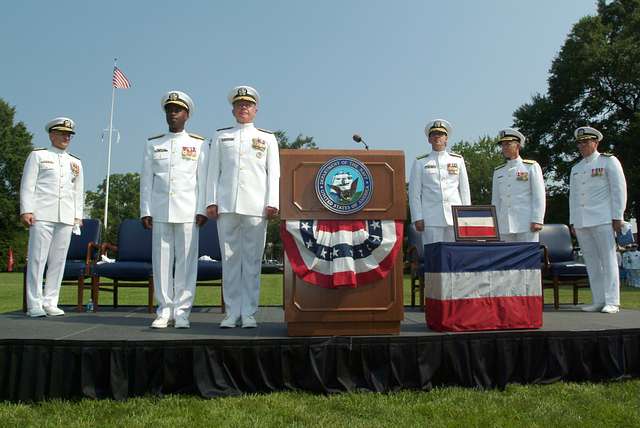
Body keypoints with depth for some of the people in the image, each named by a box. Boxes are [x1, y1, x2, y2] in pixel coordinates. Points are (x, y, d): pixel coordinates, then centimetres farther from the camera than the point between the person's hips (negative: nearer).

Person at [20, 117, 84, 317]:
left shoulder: (75, 162, 21)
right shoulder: (37, 156, 10)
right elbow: (27, 185, 3)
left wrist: (78, 216, 10)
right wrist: (26, 210, -7)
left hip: (66, 218, 4)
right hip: (42, 216, -4)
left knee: (58, 261, 2)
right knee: (37, 259, -5)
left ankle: (50, 303, 8)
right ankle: (34, 305, -1)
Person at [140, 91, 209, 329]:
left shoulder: (199, 144, 9)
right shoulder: (153, 144, 14)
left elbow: (203, 180, 4)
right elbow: (146, 180, 11)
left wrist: (202, 210, -4)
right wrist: (145, 211, 3)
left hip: (188, 212, -2)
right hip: (160, 212, 2)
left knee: (186, 261, -2)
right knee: (161, 261, 2)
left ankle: (182, 312, 5)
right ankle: (164, 311, 9)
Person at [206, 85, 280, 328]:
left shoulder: (267, 138, 16)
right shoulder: (221, 137, 19)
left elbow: (273, 173, 8)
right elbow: (214, 171, 14)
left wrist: (272, 203, -4)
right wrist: (211, 202, 3)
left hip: (255, 207, -1)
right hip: (226, 206, 1)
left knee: (252, 259, -2)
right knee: (230, 258, 1)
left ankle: (249, 313, 4)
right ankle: (232, 313, 7)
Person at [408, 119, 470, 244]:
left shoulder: (458, 160, 15)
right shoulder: (420, 162, 8)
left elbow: (465, 189, 14)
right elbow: (414, 193, 4)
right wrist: (418, 218, -3)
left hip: (455, 217, 2)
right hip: (431, 219, -2)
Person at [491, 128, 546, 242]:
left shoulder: (531, 166, 4)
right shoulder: (498, 171, 15)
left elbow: (539, 196, -3)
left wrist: (537, 220, -11)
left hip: (527, 223, -4)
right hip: (505, 225, 4)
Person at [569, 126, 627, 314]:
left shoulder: (609, 161, 4)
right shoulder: (576, 168, 20)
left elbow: (619, 190, -2)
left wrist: (617, 217, -9)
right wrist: (573, 222, 13)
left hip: (603, 219, -5)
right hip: (581, 222, 5)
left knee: (608, 260, -5)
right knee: (592, 263, 5)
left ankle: (612, 302, -3)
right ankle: (598, 301, 10)